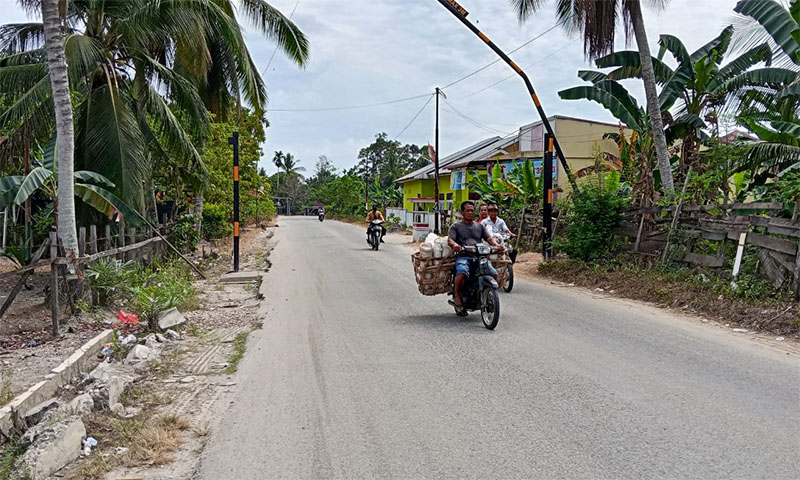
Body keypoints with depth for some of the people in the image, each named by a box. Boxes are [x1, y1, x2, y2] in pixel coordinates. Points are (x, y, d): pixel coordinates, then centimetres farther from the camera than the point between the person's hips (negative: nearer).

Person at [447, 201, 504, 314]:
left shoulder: (480, 226, 29)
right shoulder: (456, 226, 18)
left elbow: (489, 238, 17)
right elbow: (449, 240, 3)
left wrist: (496, 244, -6)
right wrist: (455, 245, -22)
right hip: (463, 256, -3)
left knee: (493, 274, -22)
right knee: (462, 273, -36)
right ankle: (457, 297, -14)